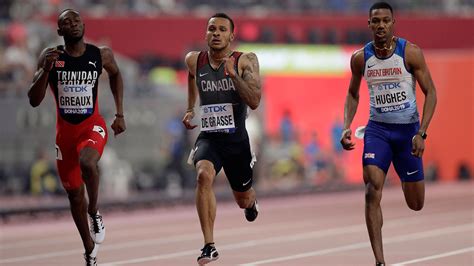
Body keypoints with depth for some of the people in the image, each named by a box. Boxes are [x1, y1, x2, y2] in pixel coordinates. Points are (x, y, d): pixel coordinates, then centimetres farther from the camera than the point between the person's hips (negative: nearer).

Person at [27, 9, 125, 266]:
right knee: (74, 194, 10)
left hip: (93, 126, -2)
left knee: (87, 162, -36)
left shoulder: (101, 55, -7)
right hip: (65, 129, 2)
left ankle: (94, 212, -9)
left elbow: (115, 75, 17)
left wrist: (119, 114, 12)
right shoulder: (51, 57, -9)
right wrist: (46, 70, -27)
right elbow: (34, 101, -11)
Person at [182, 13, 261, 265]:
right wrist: (190, 109, 18)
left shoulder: (245, 61, -10)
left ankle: (251, 201, 60)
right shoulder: (194, 61, -1)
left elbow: (254, 102, -20)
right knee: (204, 175, -32)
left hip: (236, 139, 0)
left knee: (243, 200, 17)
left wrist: (233, 74, -28)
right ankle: (209, 246, -30)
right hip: (208, 137, 0)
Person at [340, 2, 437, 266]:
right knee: (372, 190, -21)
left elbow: (430, 93, -8)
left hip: (408, 129, -1)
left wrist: (421, 133, -17)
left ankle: (406, 179, 48)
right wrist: (347, 127, -3)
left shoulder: (410, 52, -12)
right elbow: (353, 94, 12)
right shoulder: (360, 58, -4)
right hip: (377, 129, 1)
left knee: (416, 204, 8)